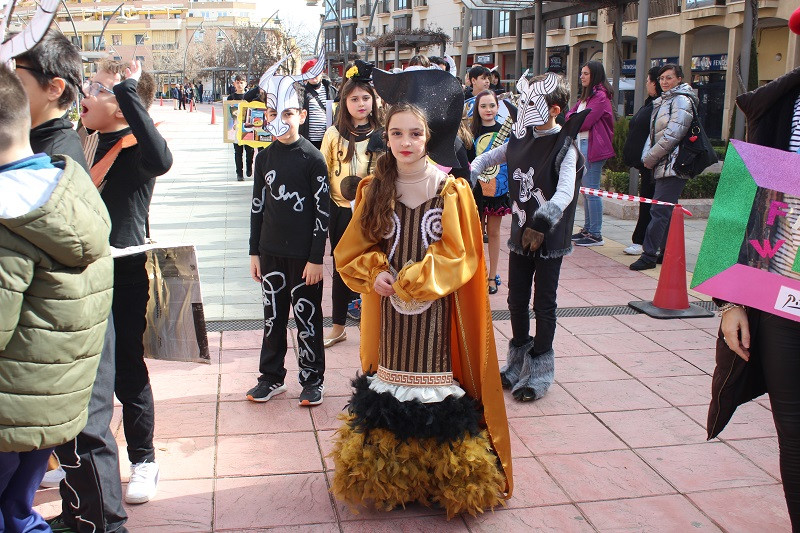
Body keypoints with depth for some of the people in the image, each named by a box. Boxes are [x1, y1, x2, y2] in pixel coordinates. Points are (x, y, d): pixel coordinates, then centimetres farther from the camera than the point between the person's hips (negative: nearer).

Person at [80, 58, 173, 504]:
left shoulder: (135, 148, -12)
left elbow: (162, 160, -37)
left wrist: (128, 92, -32)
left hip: (123, 276, -7)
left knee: (128, 373, 4)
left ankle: (144, 460, 21)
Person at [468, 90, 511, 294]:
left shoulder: (506, 131, 0)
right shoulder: (472, 132, 0)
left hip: (499, 186, 0)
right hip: (477, 186, 0)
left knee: (493, 232, 7)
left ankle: (492, 276, 16)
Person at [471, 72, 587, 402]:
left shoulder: (564, 147, -13)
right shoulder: (521, 140, 5)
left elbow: (565, 192, -26)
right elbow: (489, 158, 19)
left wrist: (542, 223, -38)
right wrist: (466, 174, 0)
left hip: (549, 238, -6)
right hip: (521, 234, 6)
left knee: (544, 303, 4)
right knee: (517, 299, 13)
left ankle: (540, 372, 16)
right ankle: (517, 364, 29)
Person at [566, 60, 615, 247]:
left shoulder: (600, 96, -12)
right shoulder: (585, 95, 19)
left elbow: (585, 122, -17)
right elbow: (570, 114, 14)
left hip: (592, 146, -10)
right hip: (582, 143, 10)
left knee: (591, 190, -8)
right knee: (586, 189, 14)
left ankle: (595, 235, -4)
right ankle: (587, 229, 22)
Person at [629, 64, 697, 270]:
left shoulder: (681, 100, -8)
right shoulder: (663, 101, 20)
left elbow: (673, 134, -17)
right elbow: (654, 133, 19)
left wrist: (650, 158, -12)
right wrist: (646, 156, 2)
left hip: (673, 165, -9)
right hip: (662, 166, 9)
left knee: (659, 210, -12)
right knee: (666, 210, 13)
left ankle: (649, 255, -12)